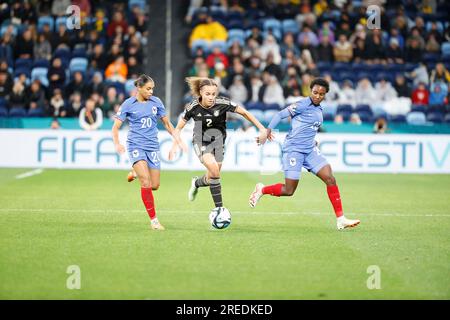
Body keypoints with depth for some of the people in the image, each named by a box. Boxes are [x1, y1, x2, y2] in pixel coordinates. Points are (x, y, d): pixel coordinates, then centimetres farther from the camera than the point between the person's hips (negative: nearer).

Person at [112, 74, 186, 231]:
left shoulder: (156, 102, 6)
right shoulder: (128, 104, -4)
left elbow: (166, 123, 17)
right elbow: (116, 127, -2)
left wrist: (178, 139, 10)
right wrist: (117, 144, -19)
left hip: (152, 146, 4)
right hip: (136, 146, -4)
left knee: (155, 185, 0)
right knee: (146, 183, -18)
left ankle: (137, 173, 33)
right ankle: (153, 219, -9)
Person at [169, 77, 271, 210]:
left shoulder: (223, 103, -19)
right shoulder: (193, 107, -16)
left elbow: (244, 113, -9)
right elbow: (179, 127, -3)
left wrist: (262, 128, -10)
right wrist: (174, 146, -9)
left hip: (218, 140, 2)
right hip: (201, 141, -2)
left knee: (212, 177, 5)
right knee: (214, 170, -25)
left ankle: (197, 182, 42)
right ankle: (219, 207, -17)